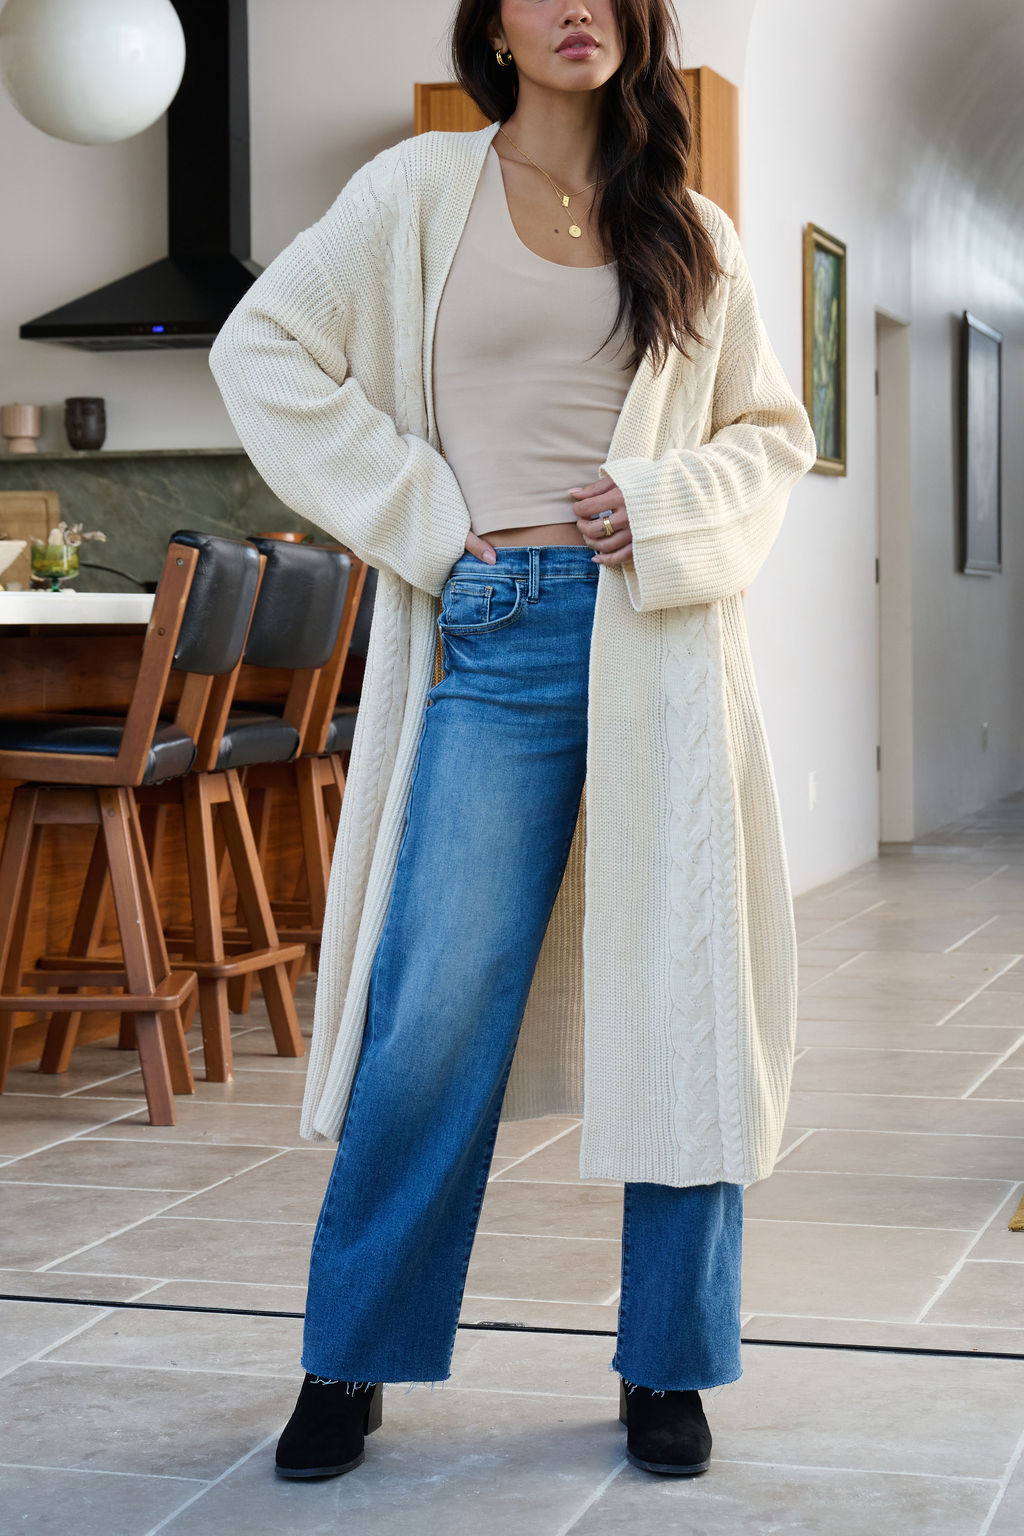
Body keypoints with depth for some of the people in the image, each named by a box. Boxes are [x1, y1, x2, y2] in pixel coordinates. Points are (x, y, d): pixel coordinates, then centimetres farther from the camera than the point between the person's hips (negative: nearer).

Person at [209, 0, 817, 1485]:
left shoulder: (693, 234, 13)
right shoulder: (422, 191, 6)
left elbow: (775, 430, 18)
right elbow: (265, 348, 5)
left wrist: (677, 509, -2)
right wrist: (414, 514, -2)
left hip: (660, 632, 2)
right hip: (495, 638, -2)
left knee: (677, 1001, 3)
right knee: (435, 1012, -3)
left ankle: (668, 1365, 16)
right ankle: (352, 1359, 13)